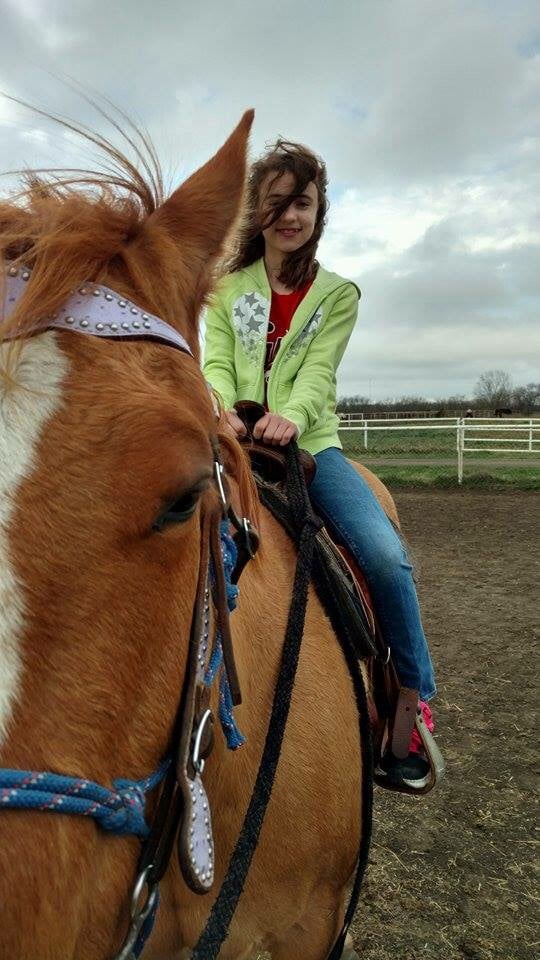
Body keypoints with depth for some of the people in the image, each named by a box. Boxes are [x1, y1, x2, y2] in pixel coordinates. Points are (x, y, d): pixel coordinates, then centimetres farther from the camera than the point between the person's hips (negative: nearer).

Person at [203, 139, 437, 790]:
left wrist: (290, 416, -30)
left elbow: (317, 374, -7)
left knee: (385, 553, -23)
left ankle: (415, 700, -3)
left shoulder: (338, 294, 9)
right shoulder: (226, 287, 12)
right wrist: (221, 411, -27)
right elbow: (216, 362, -2)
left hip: (310, 445, -1)